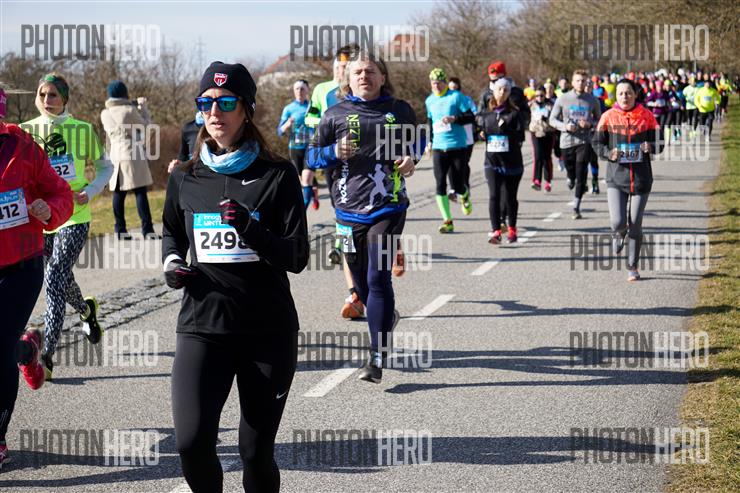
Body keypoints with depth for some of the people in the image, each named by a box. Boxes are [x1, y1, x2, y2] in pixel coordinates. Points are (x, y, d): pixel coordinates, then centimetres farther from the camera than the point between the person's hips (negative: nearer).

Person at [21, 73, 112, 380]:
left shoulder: (83, 130, -2)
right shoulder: (27, 131, 1)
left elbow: (106, 167, 10)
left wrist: (89, 193, -6)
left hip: (74, 217, -3)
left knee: (55, 278, -15)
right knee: (61, 277, 18)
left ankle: (46, 355, -14)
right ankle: (86, 311, 52)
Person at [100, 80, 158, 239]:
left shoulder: (105, 114, 5)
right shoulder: (130, 110, -10)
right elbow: (146, 126, 1)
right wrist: (143, 107, 12)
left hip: (115, 155, 5)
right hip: (133, 154, -5)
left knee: (118, 193, 7)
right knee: (140, 192, -4)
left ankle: (120, 229, 8)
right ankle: (147, 229, -7)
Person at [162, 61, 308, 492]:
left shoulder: (277, 176, -3)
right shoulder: (185, 178, 6)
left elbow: (297, 258, -8)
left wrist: (250, 228, -24)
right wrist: (171, 262, 4)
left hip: (269, 331, -2)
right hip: (202, 328, 2)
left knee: (256, 453, 3)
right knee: (192, 443, -14)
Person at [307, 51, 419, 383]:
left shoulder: (400, 111, 6)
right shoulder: (336, 114, 6)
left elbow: (416, 141, 23)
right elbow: (312, 155, 11)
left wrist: (411, 158, 1)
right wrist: (334, 153, -10)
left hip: (388, 208, -2)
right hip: (349, 209, 2)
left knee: (378, 279, -13)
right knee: (361, 282, 11)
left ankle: (377, 358, -13)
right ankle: (386, 318, 44)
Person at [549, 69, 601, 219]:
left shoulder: (592, 100, 2)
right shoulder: (563, 99, 1)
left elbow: (599, 119, 12)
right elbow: (553, 119, 5)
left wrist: (590, 124, -10)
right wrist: (565, 126, -14)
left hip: (584, 141, -1)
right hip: (567, 141, 1)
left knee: (581, 175, -10)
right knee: (570, 169, 15)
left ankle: (576, 207, -6)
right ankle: (570, 179, 54)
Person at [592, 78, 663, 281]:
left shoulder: (646, 116, 0)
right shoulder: (608, 117, 0)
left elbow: (659, 141, 6)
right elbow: (597, 143, 4)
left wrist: (651, 147, -17)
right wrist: (609, 153, -16)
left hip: (641, 178, 1)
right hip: (616, 178, -1)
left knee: (635, 225, 4)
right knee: (618, 222, -12)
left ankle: (633, 267, 20)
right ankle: (619, 235, 27)